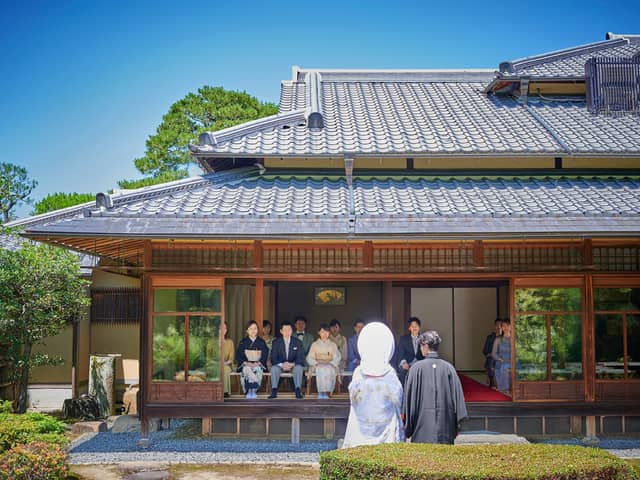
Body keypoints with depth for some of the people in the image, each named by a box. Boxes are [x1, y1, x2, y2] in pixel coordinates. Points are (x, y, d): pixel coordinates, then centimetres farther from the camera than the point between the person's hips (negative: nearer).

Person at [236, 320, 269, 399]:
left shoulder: (261, 342, 12)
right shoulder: (243, 342, 11)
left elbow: (265, 355, 6)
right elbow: (238, 355, 4)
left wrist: (258, 363, -12)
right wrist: (246, 362, -12)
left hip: (258, 364, 0)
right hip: (245, 364, 0)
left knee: (257, 369, -34)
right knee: (246, 369, -35)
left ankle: (253, 390, -28)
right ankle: (249, 391, -31)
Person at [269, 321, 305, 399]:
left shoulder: (298, 342, 0)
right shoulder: (276, 342, -1)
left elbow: (300, 358, -5)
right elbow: (273, 358, -5)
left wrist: (292, 364, -24)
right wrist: (282, 365, -25)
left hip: (293, 365, 0)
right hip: (280, 365, 0)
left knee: (299, 367, -32)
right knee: (274, 368, -31)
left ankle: (298, 391, -29)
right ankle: (274, 391, -28)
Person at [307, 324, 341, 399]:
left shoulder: (333, 345, 20)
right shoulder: (314, 345, 18)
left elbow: (337, 357, 10)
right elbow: (309, 358, 10)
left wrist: (331, 363, -10)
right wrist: (316, 363, -9)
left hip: (330, 365, 1)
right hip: (318, 366, 0)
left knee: (329, 370, -38)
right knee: (321, 370, -38)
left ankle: (327, 392, -37)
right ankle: (321, 392, -40)